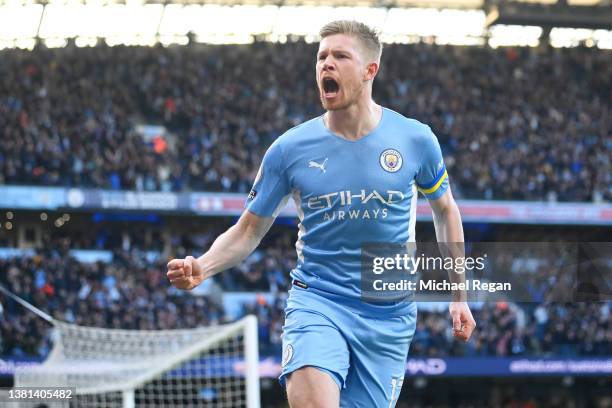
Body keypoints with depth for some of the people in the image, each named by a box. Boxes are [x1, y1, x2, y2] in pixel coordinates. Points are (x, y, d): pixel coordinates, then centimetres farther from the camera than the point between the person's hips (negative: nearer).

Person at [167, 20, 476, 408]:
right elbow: (248, 231, 4)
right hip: (316, 301, -1)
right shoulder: (289, 149, -4)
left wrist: (458, 295, 12)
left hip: (389, 315, 1)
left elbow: (445, 209, 14)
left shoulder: (416, 139, -2)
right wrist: (202, 266, -16)